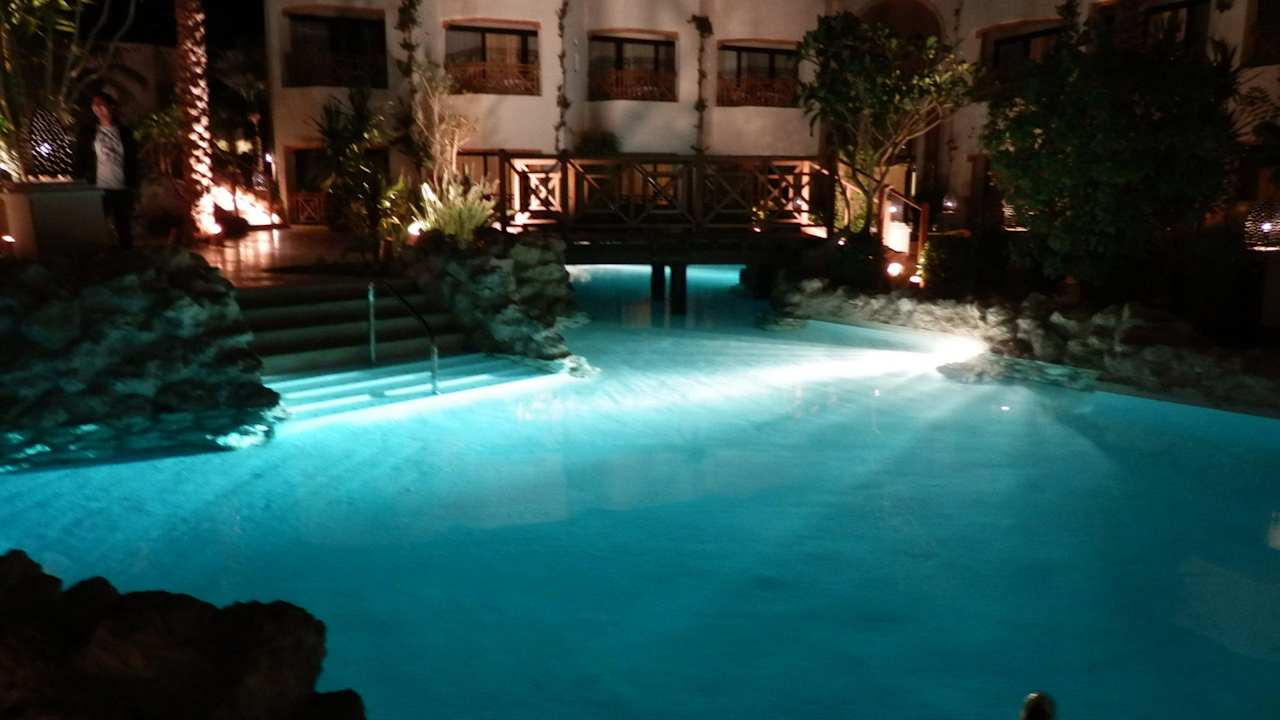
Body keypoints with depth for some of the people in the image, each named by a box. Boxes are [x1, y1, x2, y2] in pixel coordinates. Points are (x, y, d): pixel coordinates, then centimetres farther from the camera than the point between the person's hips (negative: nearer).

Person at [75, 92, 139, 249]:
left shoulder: (124, 133, 8)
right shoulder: (88, 133, 6)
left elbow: (133, 160, 9)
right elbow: (80, 161, 5)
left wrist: (133, 184, 2)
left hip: (122, 189, 1)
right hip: (99, 189, -1)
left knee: (124, 229, 6)